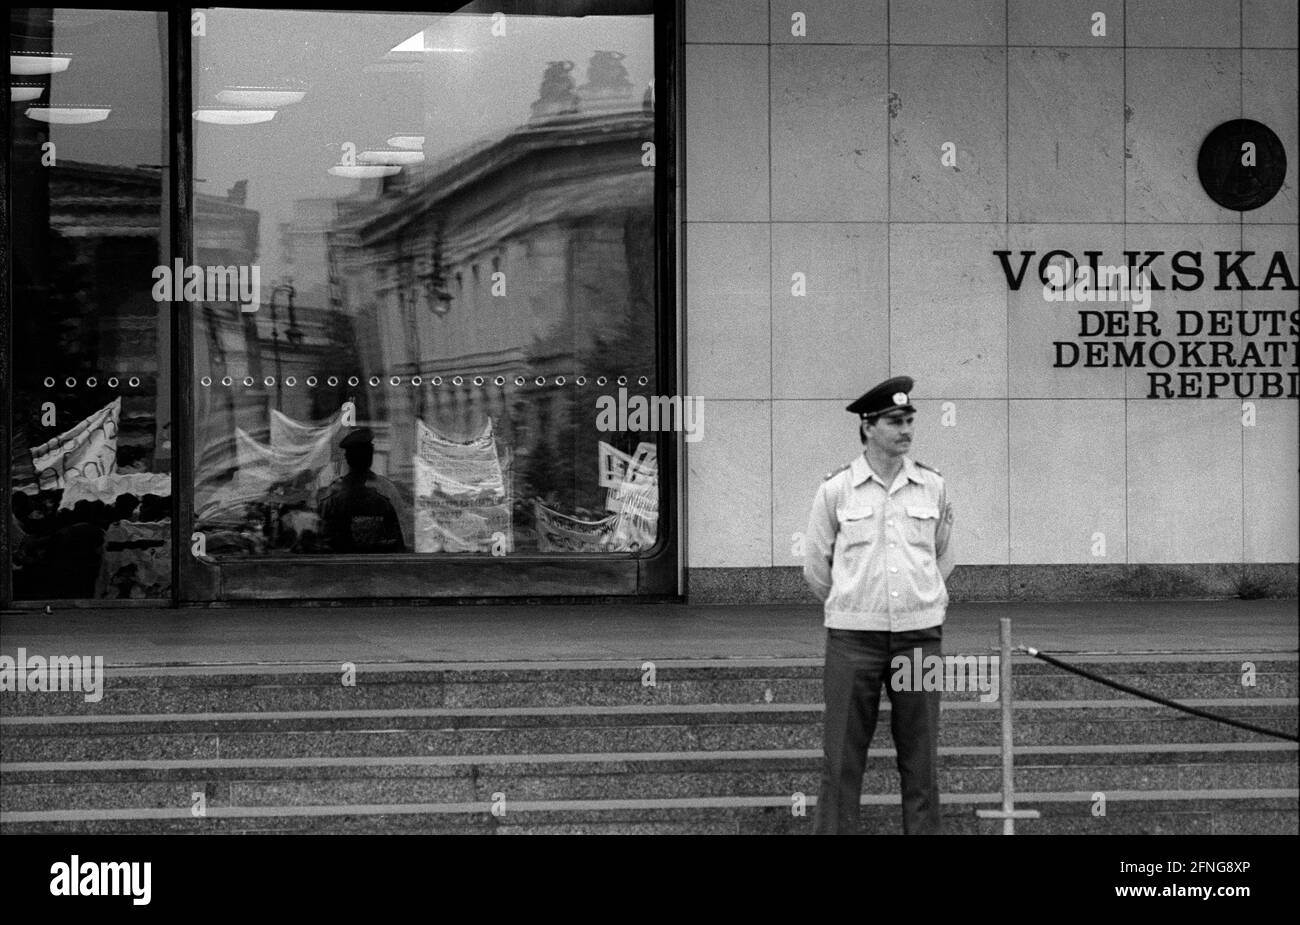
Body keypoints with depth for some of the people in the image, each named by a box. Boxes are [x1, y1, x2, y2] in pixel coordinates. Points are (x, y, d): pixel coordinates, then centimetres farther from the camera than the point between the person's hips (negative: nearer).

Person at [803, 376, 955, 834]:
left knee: (920, 755, 4)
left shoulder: (932, 487, 5)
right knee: (843, 755, -2)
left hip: (919, 636, 2)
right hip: (853, 639, -2)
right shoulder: (836, 489, -1)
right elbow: (815, 565, 8)